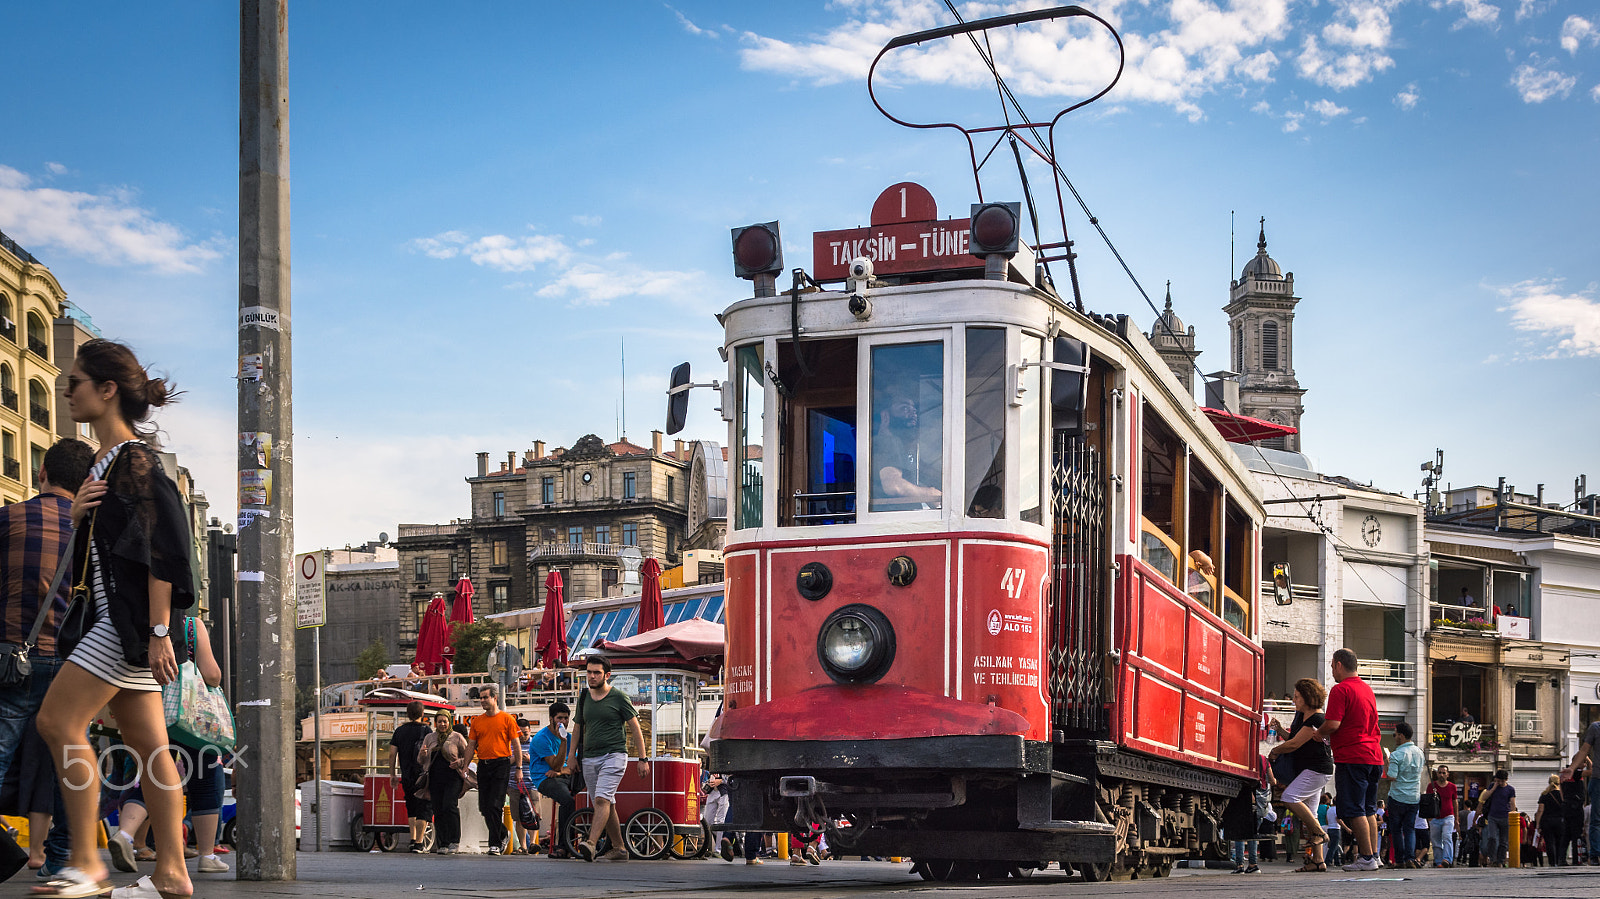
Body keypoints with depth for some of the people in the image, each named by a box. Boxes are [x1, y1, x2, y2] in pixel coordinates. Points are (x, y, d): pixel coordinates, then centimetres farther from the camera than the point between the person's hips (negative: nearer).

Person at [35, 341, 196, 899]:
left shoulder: (136, 461, -11)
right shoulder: (106, 463, 17)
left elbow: (161, 551, -17)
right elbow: (89, 554, 22)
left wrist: (160, 632, -22)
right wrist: (76, 516, 1)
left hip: (131, 620, -9)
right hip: (112, 621, 9)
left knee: (58, 722, -12)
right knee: (149, 744, 6)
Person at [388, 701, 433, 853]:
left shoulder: (399, 731, 8)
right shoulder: (426, 730, -3)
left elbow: (392, 754, 6)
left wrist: (392, 774, 12)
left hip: (406, 777, 4)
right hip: (422, 776, -4)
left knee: (412, 808, 20)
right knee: (424, 809, -1)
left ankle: (412, 839, 11)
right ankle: (418, 843, -8)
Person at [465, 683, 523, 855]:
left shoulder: (507, 719, 0)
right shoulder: (477, 721, 12)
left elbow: (516, 744, 0)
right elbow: (471, 746, 14)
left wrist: (519, 768, -5)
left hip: (501, 764, -5)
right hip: (483, 766, 5)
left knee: (495, 805, -12)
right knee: (484, 807, 5)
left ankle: (495, 843, -8)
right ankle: (503, 834, 26)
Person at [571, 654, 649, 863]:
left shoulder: (619, 698, -2)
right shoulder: (584, 698, 12)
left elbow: (635, 728, 0)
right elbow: (577, 728, 21)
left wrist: (643, 759, -3)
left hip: (614, 755, -6)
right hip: (590, 758, 6)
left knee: (602, 799, -21)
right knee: (607, 805, 7)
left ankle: (591, 844, -33)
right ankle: (619, 850, 14)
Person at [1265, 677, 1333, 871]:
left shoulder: (1316, 720, -18)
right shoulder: (1301, 715, 14)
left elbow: (1295, 744, -18)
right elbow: (1293, 739, 28)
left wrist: (1275, 751, -5)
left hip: (1317, 770, -10)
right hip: (1307, 770, 10)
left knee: (1291, 797, -23)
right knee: (1308, 813, 6)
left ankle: (1319, 833, -13)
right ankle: (1317, 860, 5)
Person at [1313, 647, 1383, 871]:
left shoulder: (1341, 689, -10)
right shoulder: (1367, 689, 18)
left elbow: (1333, 724, -20)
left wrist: (1318, 734, 1)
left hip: (1351, 758, -9)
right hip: (1373, 757, 9)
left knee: (1355, 811, -5)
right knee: (1369, 810, 14)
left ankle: (1367, 858, -7)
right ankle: (1374, 855, 14)